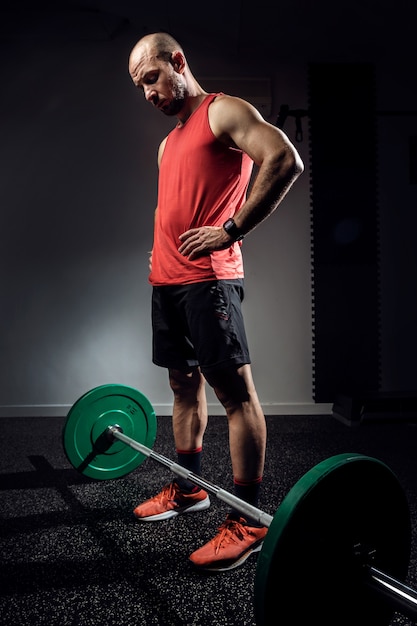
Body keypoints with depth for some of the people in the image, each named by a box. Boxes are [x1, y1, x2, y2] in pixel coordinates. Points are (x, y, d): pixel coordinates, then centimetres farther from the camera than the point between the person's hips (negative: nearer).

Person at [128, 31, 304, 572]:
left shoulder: (223, 111, -3)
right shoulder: (168, 143, 24)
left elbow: (285, 160, -18)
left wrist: (231, 230, -19)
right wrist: (159, 250, 15)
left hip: (208, 279, -9)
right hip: (166, 281, 10)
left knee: (235, 391, -8)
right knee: (185, 384, 15)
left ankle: (248, 520, -3)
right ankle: (188, 489, 28)